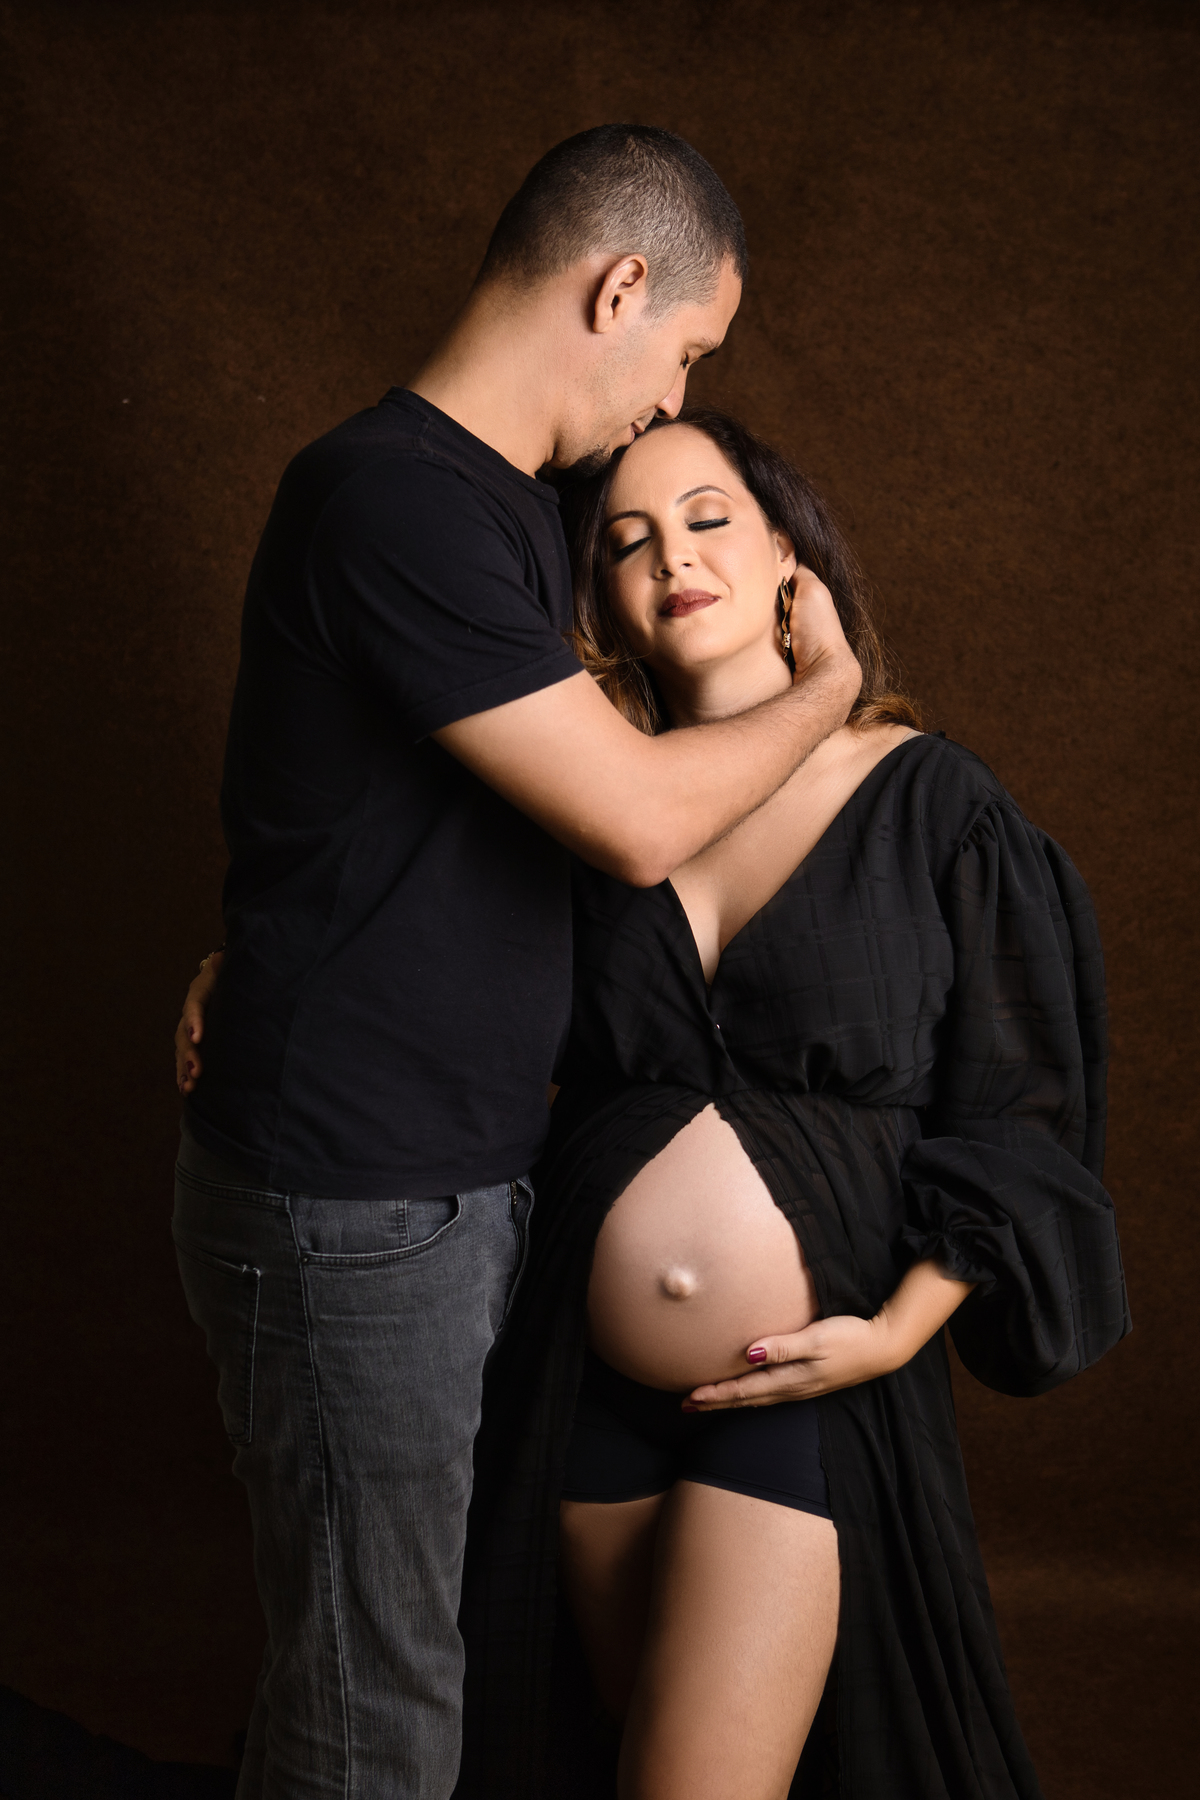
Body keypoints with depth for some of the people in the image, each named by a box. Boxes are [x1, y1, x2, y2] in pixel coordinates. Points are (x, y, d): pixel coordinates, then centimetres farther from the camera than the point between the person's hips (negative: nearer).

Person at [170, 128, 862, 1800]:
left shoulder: (509, 501, 13)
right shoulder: (394, 497, -21)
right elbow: (640, 819, -21)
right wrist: (827, 685, -5)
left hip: (472, 1174, 9)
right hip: (352, 1208, -9)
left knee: (458, 1619, 21)